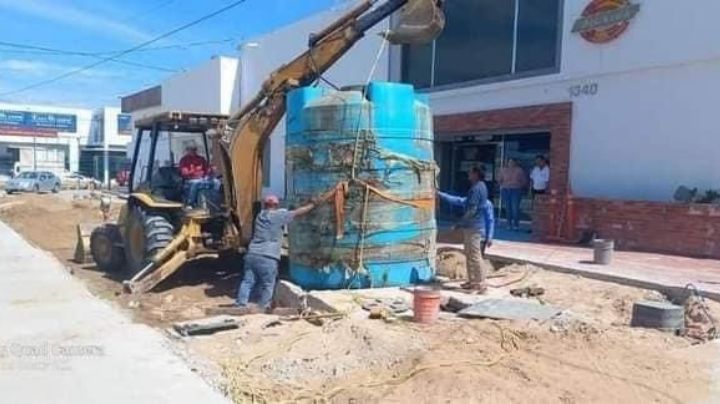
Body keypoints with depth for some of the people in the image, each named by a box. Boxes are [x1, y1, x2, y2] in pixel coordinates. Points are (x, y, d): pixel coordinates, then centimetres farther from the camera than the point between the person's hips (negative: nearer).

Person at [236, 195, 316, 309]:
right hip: (267, 257, -6)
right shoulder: (279, 215, -1)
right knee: (267, 285, 5)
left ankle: (240, 305, 1)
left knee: (248, 281, 6)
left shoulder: (260, 215, 17)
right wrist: (313, 205, 16)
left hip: (252, 254, 6)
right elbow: (298, 213, 4)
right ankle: (262, 310, 7)